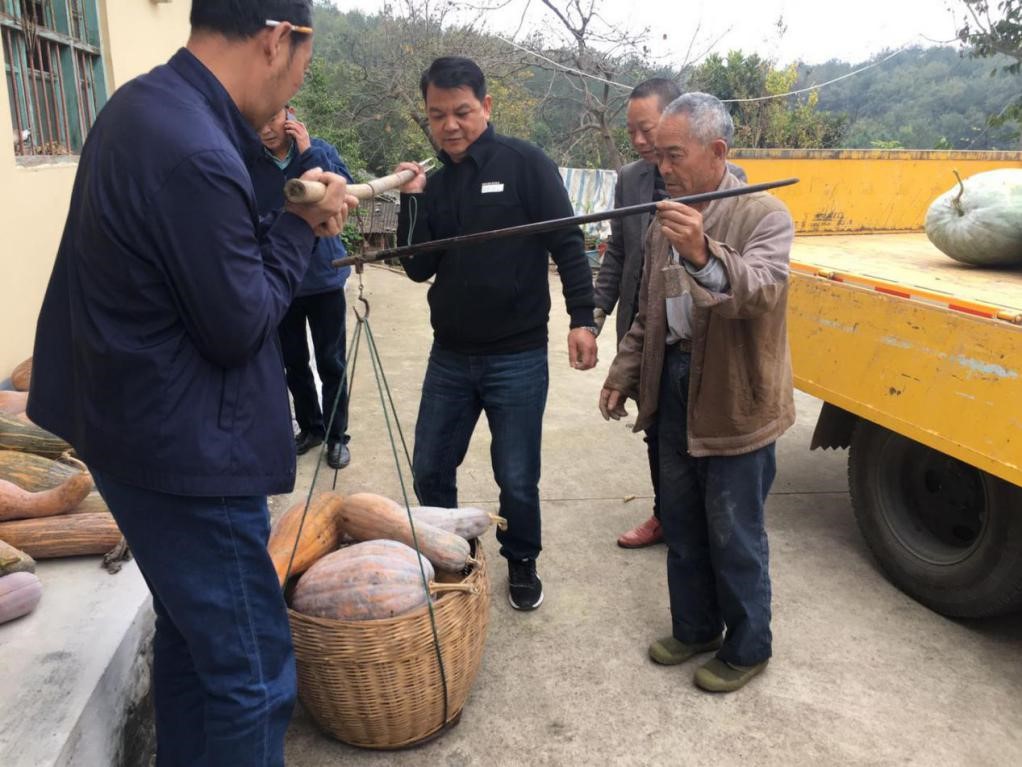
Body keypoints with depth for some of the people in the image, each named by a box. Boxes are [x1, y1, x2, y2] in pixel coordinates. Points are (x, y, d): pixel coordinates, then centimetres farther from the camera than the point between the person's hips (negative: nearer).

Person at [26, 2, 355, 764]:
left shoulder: (142, 103, 5)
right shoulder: (196, 155, -27)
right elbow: (240, 328, -19)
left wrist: (293, 215, 2)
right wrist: (299, 228, -7)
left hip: (144, 429, 10)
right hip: (189, 451, -10)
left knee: (191, 632, 25)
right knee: (252, 672, 4)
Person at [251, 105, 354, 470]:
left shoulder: (320, 150, -3)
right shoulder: (248, 163, -3)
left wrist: (308, 152, -20)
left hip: (324, 277, -1)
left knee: (331, 363, 5)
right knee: (294, 363, 13)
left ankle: (336, 436, 18)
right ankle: (310, 427, 31)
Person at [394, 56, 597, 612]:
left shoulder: (525, 165, -6)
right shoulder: (433, 181, 8)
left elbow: (568, 244, -8)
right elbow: (418, 269, 3)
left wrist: (582, 319, -16)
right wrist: (412, 200, -9)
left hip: (517, 356, -4)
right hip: (449, 356, 5)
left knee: (517, 480, 5)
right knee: (429, 472, 12)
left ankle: (521, 563, 30)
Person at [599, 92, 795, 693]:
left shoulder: (763, 215, -11)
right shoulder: (668, 222, 8)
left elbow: (763, 290, -29)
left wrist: (704, 256, -45)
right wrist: (624, 375, 13)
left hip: (735, 400, -6)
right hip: (675, 386, 7)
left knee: (734, 536, 5)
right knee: (682, 524, 17)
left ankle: (747, 648, 27)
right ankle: (694, 629, 37)